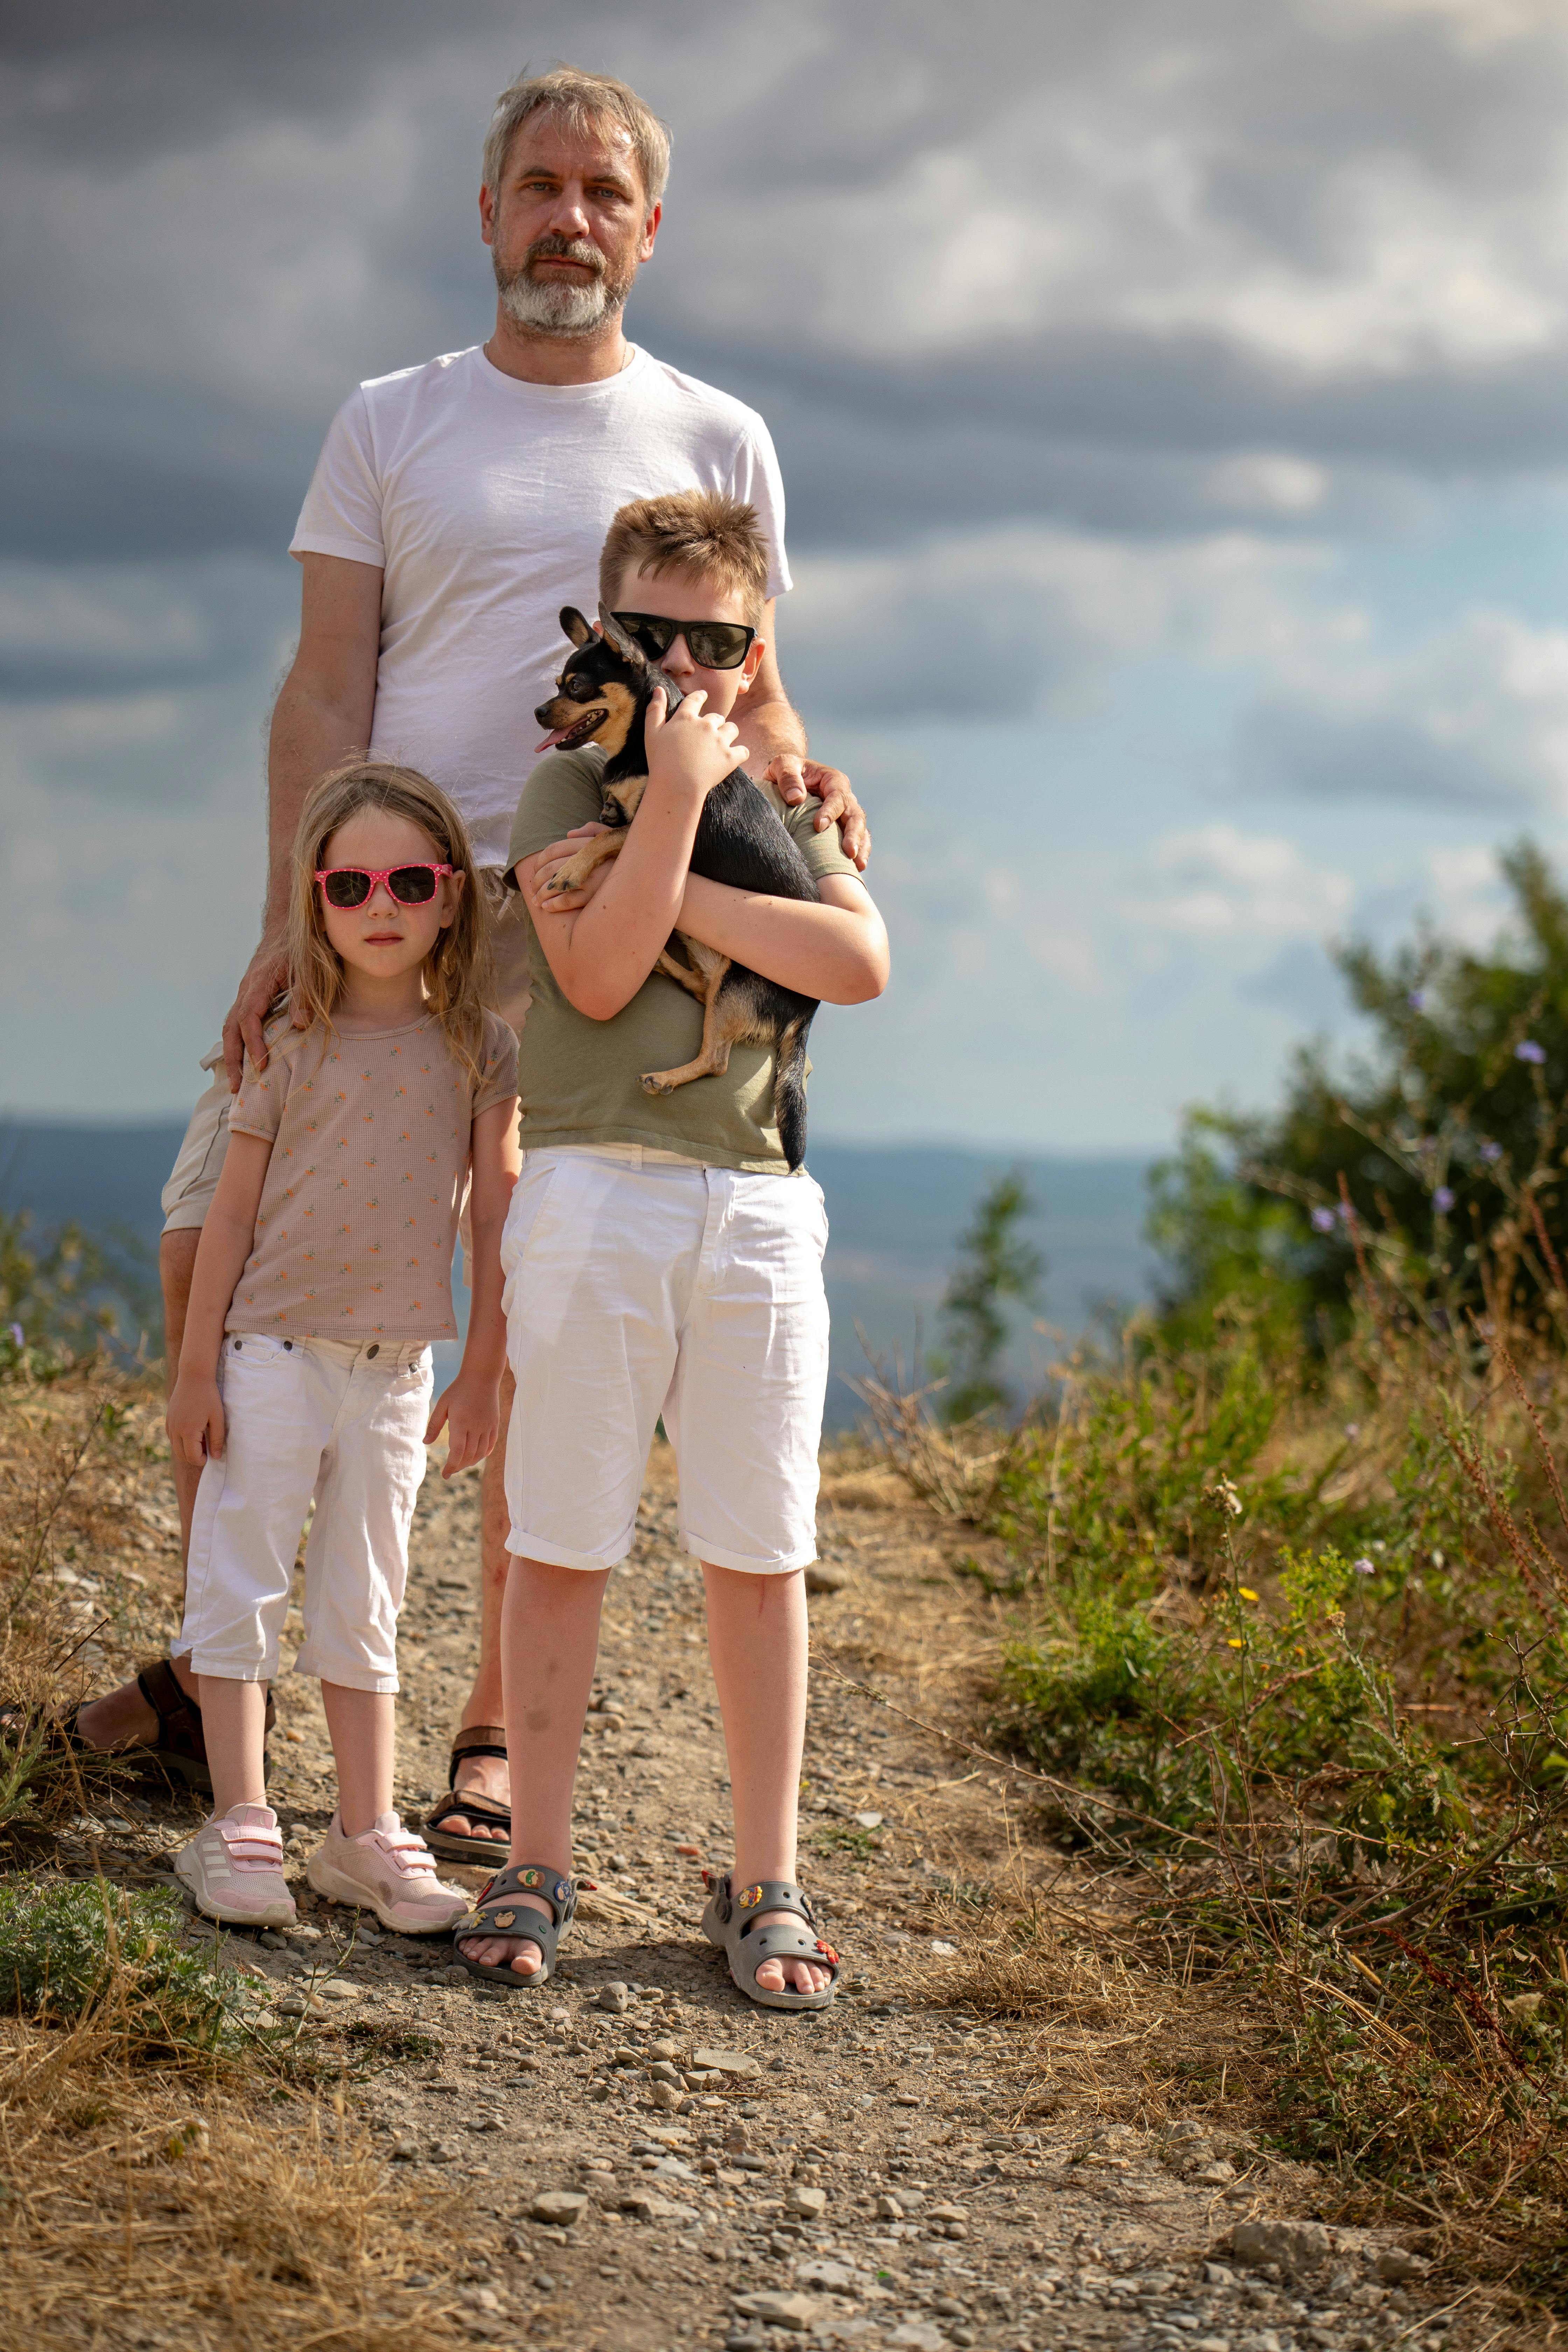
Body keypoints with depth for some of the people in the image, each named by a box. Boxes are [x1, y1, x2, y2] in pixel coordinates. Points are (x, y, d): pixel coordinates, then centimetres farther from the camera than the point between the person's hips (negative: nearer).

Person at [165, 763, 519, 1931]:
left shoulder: (481, 1049, 2)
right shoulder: (293, 1047, -2)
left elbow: (497, 1213, 5)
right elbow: (234, 1212, 0)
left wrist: (484, 1373, 3)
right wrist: (197, 1370, -2)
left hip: (399, 1366, 2)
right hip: (276, 1352, -2)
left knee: (365, 1603, 11)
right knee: (240, 1585, -1)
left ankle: (367, 1834, 17)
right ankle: (240, 1829, 5)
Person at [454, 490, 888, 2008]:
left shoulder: (783, 803, 14)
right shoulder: (568, 788, 5)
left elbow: (862, 962, -5)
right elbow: (597, 976, -11)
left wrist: (679, 892, -9)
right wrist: (675, 796, -14)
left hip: (760, 1209, 3)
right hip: (595, 1193, -2)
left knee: (758, 1558, 5)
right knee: (561, 1545, 1)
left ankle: (764, 1884, 13)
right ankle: (535, 1866, 13)